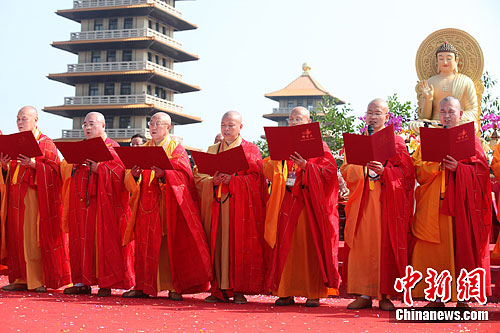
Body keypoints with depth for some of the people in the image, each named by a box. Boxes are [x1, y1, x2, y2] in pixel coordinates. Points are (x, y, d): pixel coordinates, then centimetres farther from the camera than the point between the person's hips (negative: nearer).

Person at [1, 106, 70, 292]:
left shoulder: (46, 143, -1)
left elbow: (54, 170, -10)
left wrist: (34, 164, -21)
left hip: (35, 197, -6)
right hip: (16, 196, 6)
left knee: (34, 237, -7)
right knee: (17, 237, 5)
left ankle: (38, 280, -3)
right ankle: (21, 279, 9)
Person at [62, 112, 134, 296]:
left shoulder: (111, 148, 1)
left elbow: (118, 173, -10)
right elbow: (65, 168, 13)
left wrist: (99, 168, -21)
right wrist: (73, 164, -7)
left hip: (101, 201, -6)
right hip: (80, 201, 6)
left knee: (103, 239, -6)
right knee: (82, 238, 5)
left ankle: (106, 283, -3)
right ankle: (83, 282, 9)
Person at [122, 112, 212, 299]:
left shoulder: (176, 150, 4)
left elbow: (184, 176, -11)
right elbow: (130, 183, 9)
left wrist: (164, 173, -27)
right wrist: (134, 174, -14)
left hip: (169, 206, -4)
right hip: (148, 206, 4)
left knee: (172, 244, -6)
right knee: (146, 244, 1)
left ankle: (175, 287, -3)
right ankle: (143, 287, 4)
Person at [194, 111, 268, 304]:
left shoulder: (250, 150, 7)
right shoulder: (212, 150, 18)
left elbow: (255, 178, -4)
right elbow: (199, 177, 11)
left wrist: (232, 179, -17)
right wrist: (213, 181, -10)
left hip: (241, 205, -3)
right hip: (216, 204, 3)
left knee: (239, 245, -7)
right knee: (217, 244, -2)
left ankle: (239, 290, -5)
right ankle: (219, 289, 1)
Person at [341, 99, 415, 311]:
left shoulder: (396, 142, 5)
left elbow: (405, 172, -2)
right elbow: (345, 171, 9)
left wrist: (384, 171, -18)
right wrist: (360, 163, -11)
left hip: (387, 201, -3)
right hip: (362, 202, 3)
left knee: (385, 246, -4)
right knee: (363, 245, -1)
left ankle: (385, 295, 1)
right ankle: (364, 294, 3)